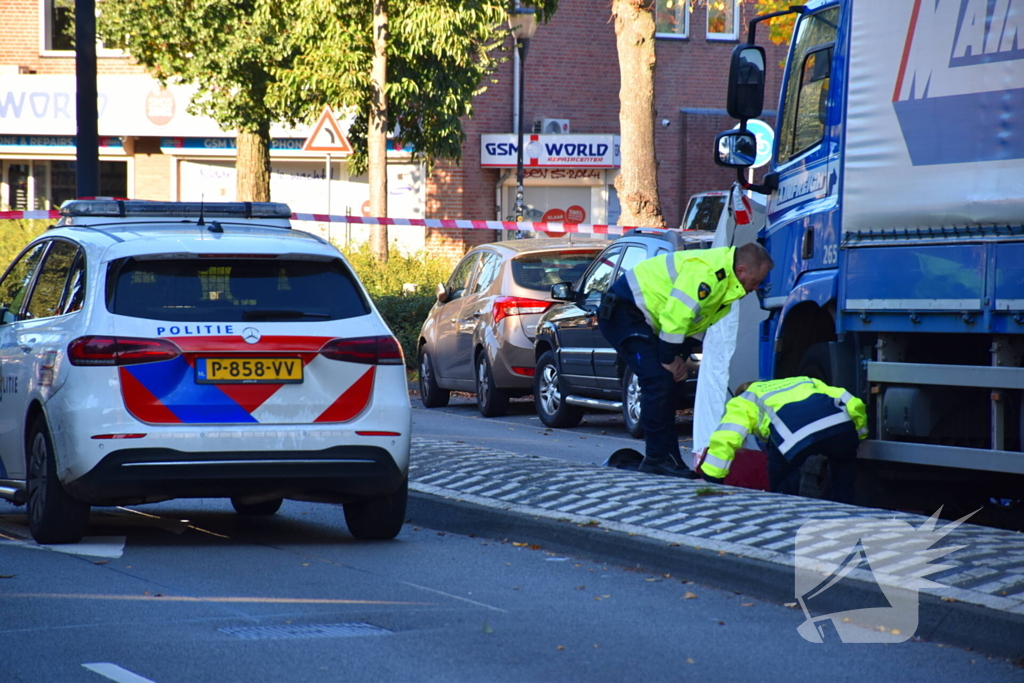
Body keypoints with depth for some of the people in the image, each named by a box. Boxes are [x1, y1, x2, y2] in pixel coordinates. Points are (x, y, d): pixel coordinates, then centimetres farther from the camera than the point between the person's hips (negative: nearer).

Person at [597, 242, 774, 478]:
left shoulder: (726, 284, 9)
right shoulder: (706, 272, -26)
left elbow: (696, 325, 17)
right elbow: (675, 315, -29)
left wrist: (681, 357, 3)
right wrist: (669, 359, -18)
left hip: (643, 320, 11)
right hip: (623, 311, -11)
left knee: (667, 385, 10)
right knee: (658, 381, -18)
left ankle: (669, 459, 12)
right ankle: (658, 458, -15)